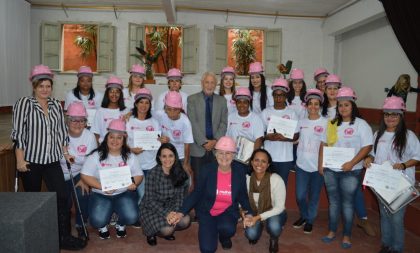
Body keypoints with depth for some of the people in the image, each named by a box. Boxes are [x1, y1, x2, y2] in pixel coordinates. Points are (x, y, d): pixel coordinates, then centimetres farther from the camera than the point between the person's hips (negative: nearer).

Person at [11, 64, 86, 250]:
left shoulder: (56, 105, 7)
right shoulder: (24, 103, -7)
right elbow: (18, 133, -9)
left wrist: (65, 152, 8)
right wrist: (20, 159, -13)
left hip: (52, 160, 4)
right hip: (30, 160, -3)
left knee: (62, 197, -3)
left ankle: (64, 237, 7)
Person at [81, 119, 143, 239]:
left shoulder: (130, 156, 3)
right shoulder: (97, 155, -3)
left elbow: (139, 175, 5)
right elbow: (85, 175, -7)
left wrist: (134, 183, -19)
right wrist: (102, 187, -20)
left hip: (124, 194, 1)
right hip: (101, 195, -1)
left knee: (131, 217, -22)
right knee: (97, 220, -25)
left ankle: (120, 225, 17)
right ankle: (103, 226, 16)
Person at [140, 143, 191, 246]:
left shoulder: (181, 173, -9)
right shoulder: (153, 173, -21)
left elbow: (180, 197, -5)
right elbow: (150, 200, -17)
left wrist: (175, 213, -22)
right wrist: (165, 214, -27)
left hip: (170, 206, 4)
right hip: (152, 208, -4)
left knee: (185, 221, -22)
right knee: (167, 229, -26)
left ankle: (168, 230, 11)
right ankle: (151, 232, 9)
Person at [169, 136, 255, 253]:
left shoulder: (239, 173, -8)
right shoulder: (207, 170, -13)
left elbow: (243, 197, 2)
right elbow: (196, 193, -9)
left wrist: (249, 213, -16)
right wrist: (181, 212, -21)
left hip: (228, 212, 1)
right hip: (207, 212, 0)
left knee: (228, 229, -33)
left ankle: (224, 237, 8)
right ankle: (212, 229, 24)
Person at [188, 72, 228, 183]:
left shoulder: (222, 100, 12)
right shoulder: (192, 99, 3)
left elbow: (224, 123, 6)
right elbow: (193, 123, -5)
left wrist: (215, 140, -7)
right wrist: (204, 142, -12)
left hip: (216, 147, 2)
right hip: (198, 147, -2)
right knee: (198, 179, 0)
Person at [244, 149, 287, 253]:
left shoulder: (276, 179, -27)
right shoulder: (247, 178, -17)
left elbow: (279, 207, -23)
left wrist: (259, 217, -31)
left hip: (275, 213, -2)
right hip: (255, 213, 2)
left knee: (273, 226, -34)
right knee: (251, 235, -25)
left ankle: (274, 239, 4)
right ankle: (254, 233, 15)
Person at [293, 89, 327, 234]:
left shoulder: (325, 123, -4)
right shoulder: (301, 122, 6)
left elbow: (324, 144, -5)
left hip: (317, 165, -2)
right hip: (301, 164, 3)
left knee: (314, 196, 10)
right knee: (300, 195, 5)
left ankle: (310, 220, 31)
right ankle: (303, 216, 32)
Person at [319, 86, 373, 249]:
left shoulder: (361, 124, -5)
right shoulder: (332, 124, 8)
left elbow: (367, 147, -11)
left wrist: (352, 163, -19)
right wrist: (320, 164, 5)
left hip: (351, 171, -4)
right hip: (330, 170, 4)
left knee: (348, 203, 5)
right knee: (333, 201, 13)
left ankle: (347, 235, 20)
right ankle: (332, 231, 27)